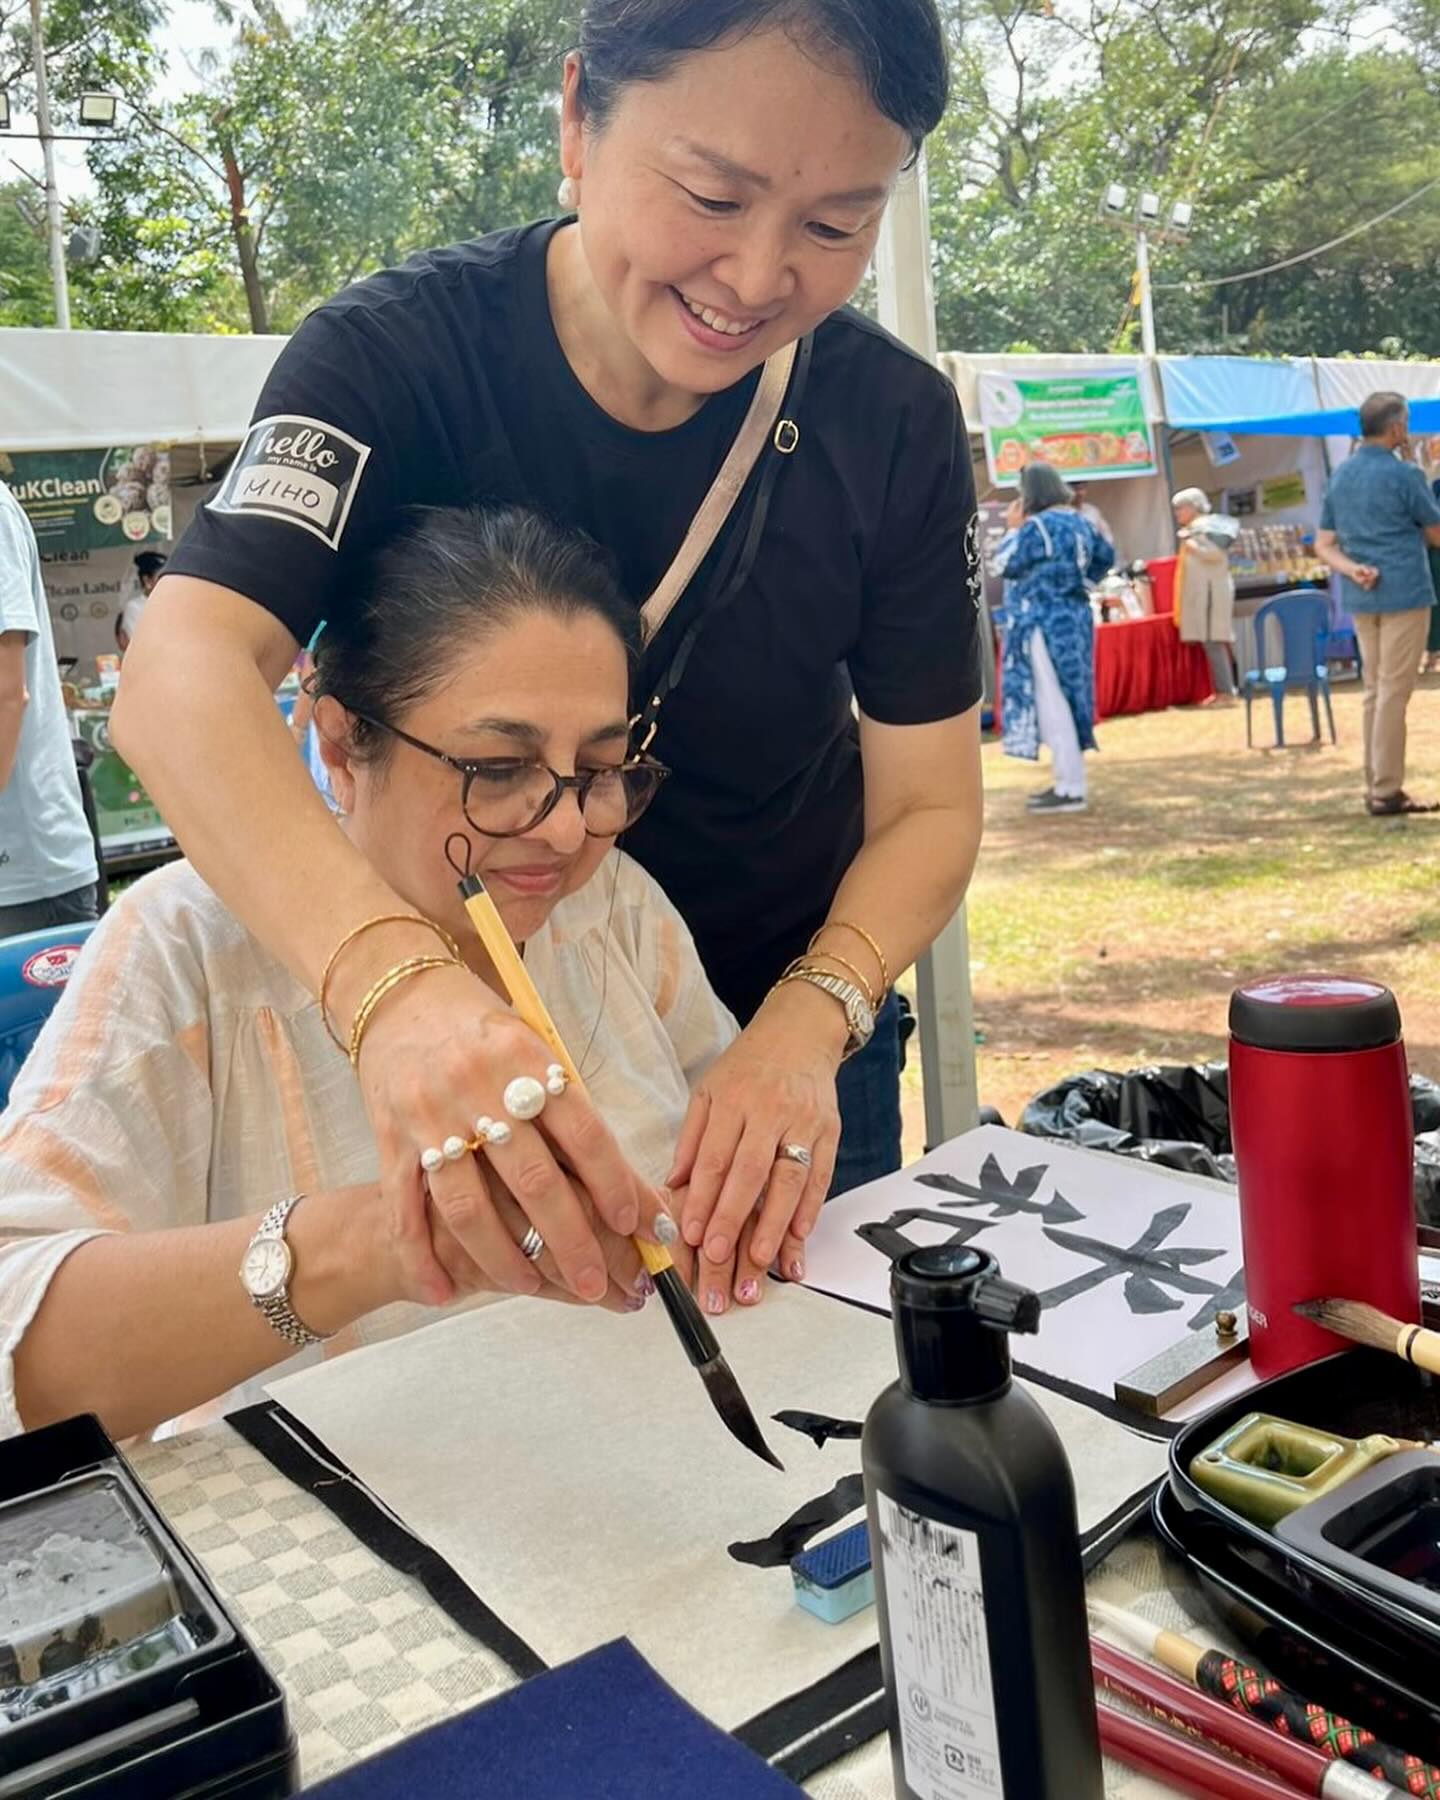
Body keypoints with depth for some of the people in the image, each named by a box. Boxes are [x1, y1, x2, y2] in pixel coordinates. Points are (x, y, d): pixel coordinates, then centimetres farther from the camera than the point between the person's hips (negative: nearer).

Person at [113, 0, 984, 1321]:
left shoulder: (893, 423, -13)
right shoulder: (398, 356, -20)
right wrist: (391, 975, -54)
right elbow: (186, 673, -34)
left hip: (784, 1049, 2)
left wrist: (805, 1027, -30)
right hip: (457, 1058, -1)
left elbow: (926, 807, -11)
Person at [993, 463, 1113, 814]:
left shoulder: (1037, 527, -16)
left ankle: (1070, 789, -5)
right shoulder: (1079, 522, 12)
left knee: (1052, 705, -6)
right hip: (1072, 619, 9)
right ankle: (1067, 781, 20)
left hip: (1045, 624, -9)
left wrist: (1013, 529, 0)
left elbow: (1005, 565, -11)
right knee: (1063, 702, 14)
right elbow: (1106, 554, 24)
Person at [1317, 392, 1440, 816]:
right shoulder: (1404, 475, -9)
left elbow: (1324, 545, 9)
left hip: (1361, 598, 7)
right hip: (1404, 594, -7)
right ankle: (1386, 793, -4)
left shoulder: (1340, 476, 12)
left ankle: (1376, 787, 14)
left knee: (1374, 690, 11)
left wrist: (1352, 569, -6)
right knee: (1394, 692, -5)